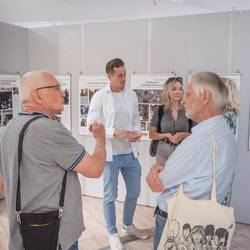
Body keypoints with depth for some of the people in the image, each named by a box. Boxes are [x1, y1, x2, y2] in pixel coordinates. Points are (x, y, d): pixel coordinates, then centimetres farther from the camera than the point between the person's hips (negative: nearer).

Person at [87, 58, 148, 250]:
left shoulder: (132, 95, 6)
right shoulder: (100, 97, -9)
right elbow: (92, 124, -12)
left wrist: (136, 132, -8)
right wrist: (117, 133, -21)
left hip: (131, 152, 5)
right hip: (110, 153, -5)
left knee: (134, 191, 17)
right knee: (110, 196, 9)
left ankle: (128, 226, 41)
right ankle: (113, 234, 29)